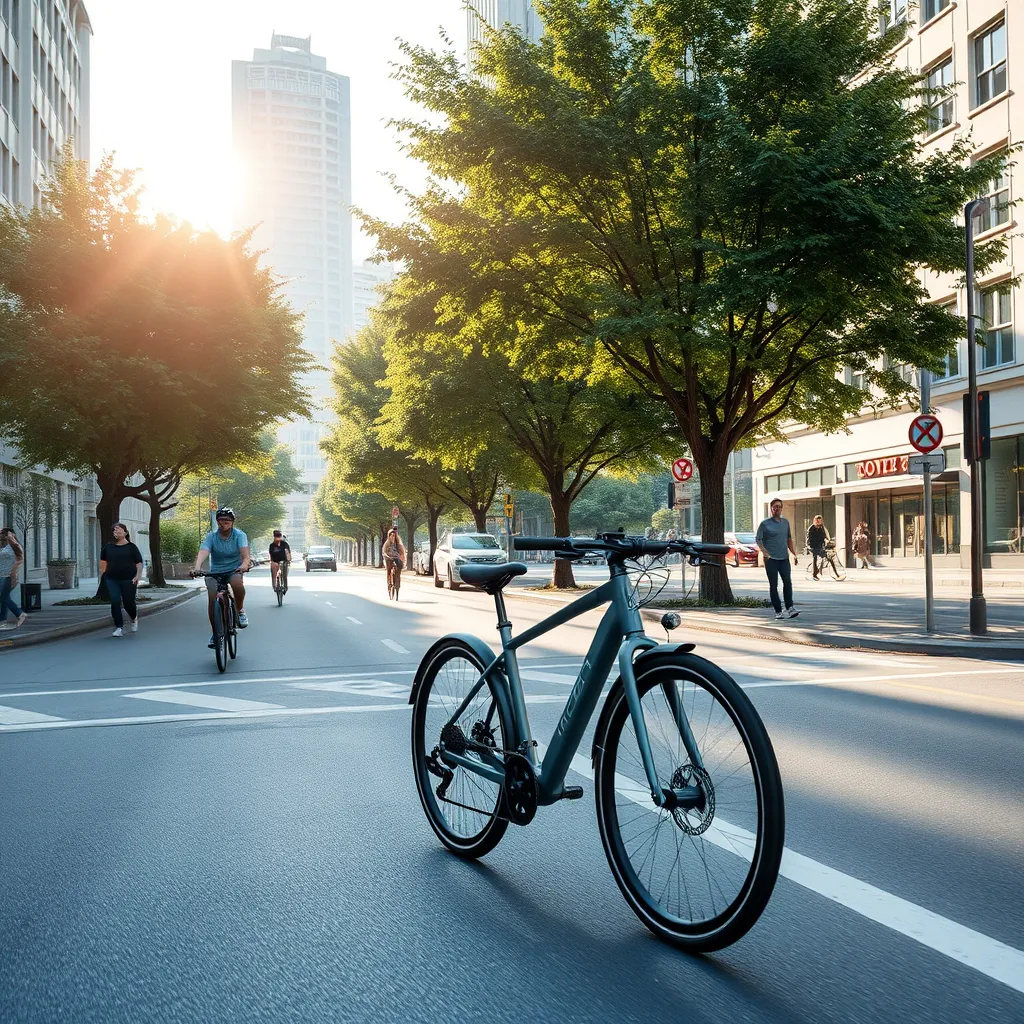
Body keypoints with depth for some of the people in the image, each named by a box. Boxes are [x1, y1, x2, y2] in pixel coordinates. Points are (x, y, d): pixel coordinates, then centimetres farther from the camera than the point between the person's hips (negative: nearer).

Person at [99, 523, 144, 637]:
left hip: (128, 579, -2)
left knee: (128, 603, 1)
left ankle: (134, 618, 34)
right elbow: (103, 561, 20)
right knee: (115, 602, -8)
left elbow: (139, 563, 0)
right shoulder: (108, 547, 10)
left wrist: (138, 575, -12)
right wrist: (102, 573, 9)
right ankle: (119, 628, 0)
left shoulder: (131, 547, 2)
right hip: (112, 580, 2)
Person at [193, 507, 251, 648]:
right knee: (213, 598, -15)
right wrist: (197, 567, -45)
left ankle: (240, 610, -7)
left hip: (234, 570, -2)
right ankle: (215, 633, 2)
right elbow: (203, 552, -24)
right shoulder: (211, 536, -7)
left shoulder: (239, 535, -9)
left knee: (237, 584, -35)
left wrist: (245, 564, -49)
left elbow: (245, 552, -26)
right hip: (215, 571, 2)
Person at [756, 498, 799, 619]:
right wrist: (765, 553, -17)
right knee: (773, 585, -1)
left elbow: (789, 539, 22)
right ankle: (778, 611, 3)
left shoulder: (785, 522, 14)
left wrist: (794, 554, 15)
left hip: (784, 558, 4)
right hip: (771, 559, -4)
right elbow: (758, 540, -6)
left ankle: (790, 607, -7)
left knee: (788, 582, -10)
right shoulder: (765, 523, -1)